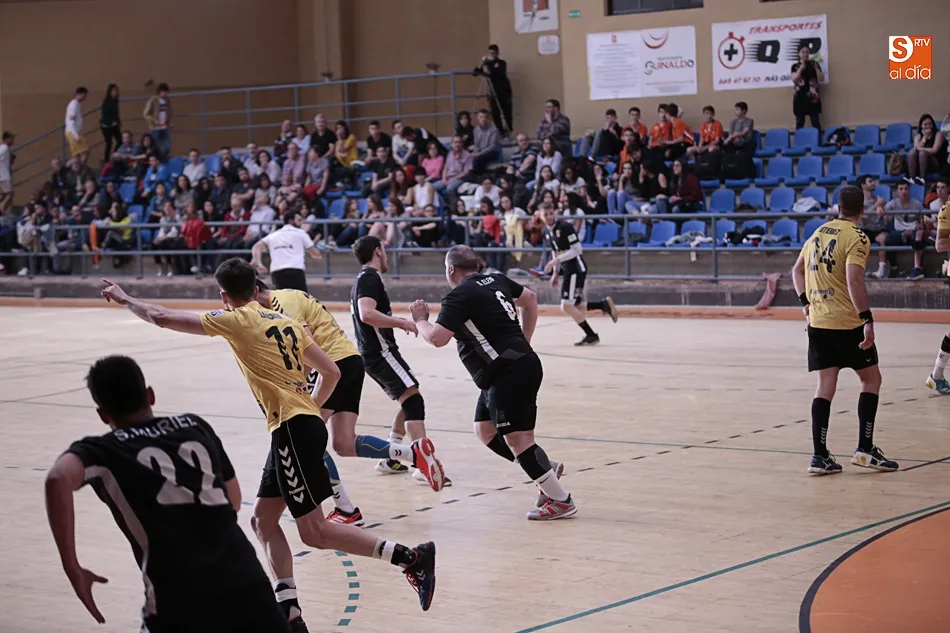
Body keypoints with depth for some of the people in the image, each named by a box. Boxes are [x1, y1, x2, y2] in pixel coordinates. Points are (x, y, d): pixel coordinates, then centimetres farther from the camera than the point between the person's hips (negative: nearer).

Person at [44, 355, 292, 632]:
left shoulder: (102, 450, 10)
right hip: (244, 582, 3)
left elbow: (59, 478, -12)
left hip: (178, 600, -3)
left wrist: (73, 571, -8)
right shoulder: (196, 426, 20)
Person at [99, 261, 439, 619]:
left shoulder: (238, 320, -4)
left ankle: (412, 558, -12)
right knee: (263, 519, 14)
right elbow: (331, 371, 16)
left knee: (313, 532, -8)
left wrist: (123, 298, 14)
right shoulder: (285, 322, 16)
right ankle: (287, 609, 11)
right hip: (301, 424, 9)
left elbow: (162, 318, -2)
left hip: (292, 429, -9)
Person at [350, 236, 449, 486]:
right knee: (413, 399, -18)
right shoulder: (370, 278, -12)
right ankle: (424, 463, -28)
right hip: (380, 352, -11)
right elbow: (367, 314, -28)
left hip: (372, 353, 11)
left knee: (408, 402, 18)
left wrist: (395, 321, 27)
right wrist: (401, 322, -23)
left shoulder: (363, 279, 19)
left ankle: (389, 458, 20)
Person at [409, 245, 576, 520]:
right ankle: (546, 470, 16)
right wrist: (523, 342, 29)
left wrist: (420, 320, 1)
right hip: (521, 362, 10)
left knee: (516, 438, -9)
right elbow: (530, 299, 28)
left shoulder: (459, 297, -12)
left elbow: (437, 338, -20)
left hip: (509, 373, -10)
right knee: (485, 430, 16)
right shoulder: (496, 280, 14)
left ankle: (560, 500, -5)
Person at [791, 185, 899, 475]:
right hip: (846, 322, -6)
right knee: (871, 379, 9)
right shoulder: (856, 238, -11)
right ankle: (865, 449, 5)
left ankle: (820, 455, 1)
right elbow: (854, 281, -23)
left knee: (825, 385, 7)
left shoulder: (819, 233, 11)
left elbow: (797, 270, 20)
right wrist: (867, 320, -23)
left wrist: (806, 302, 20)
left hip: (817, 321, 6)